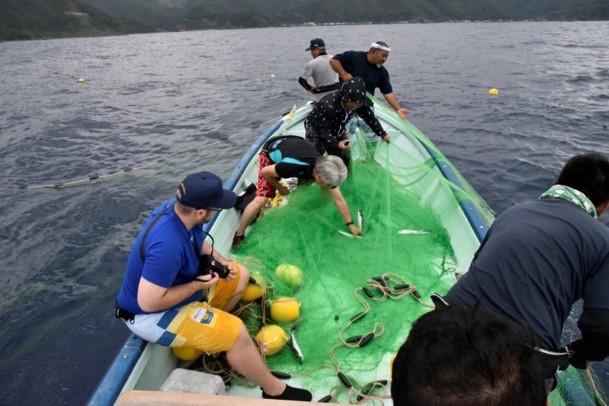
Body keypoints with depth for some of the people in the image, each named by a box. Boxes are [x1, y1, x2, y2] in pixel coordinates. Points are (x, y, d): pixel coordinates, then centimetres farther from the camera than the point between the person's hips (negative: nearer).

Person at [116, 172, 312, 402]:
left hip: (172, 283, 9)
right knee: (236, 333, -18)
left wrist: (221, 263, -9)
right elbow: (148, 303, -33)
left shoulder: (177, 209, -13)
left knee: (240, 275, 11)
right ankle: (275, 391, 3)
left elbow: (200, 244, 7)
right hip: (151, 316, -9)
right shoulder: (167, 245, -40)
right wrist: (196, 286, -24)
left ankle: (211, 329, 15)